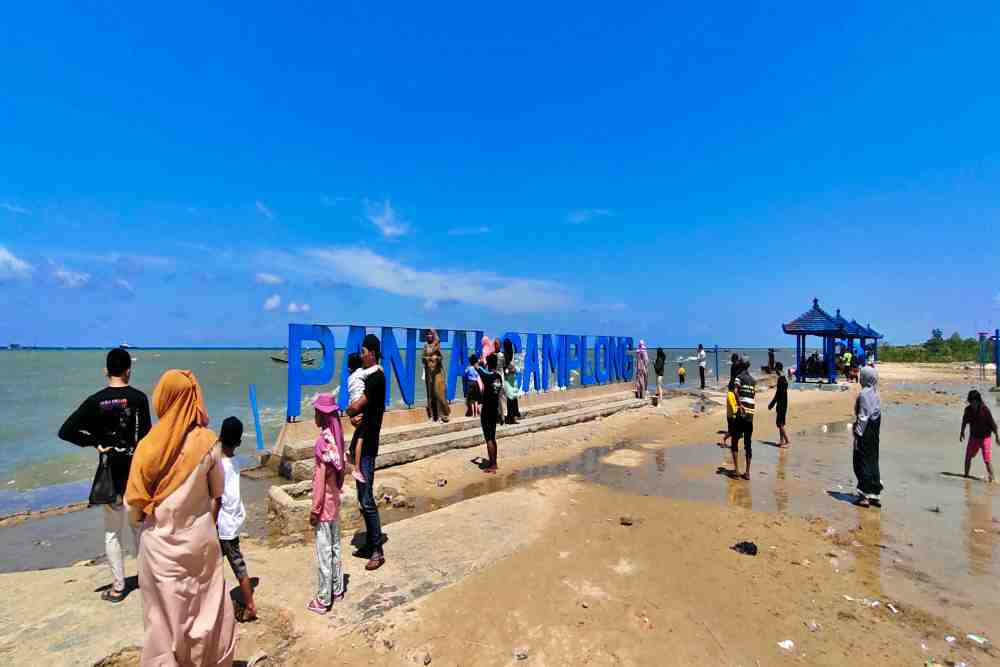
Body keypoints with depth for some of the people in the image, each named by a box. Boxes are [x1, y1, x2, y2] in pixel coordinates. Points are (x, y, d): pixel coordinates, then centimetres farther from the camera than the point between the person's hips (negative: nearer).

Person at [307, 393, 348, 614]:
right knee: (335, 547, 19)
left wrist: (314, 509, -13)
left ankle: (323, 600, 17)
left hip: (324, 505, -8)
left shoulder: (322, 441, -23)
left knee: (324, 552, 5)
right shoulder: (337, 436, 0)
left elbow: (320, 478, -20)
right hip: (335, 502, 8)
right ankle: (337, 590, 32)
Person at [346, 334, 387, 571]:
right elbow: (357, 407, 13)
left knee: (367, 500, -5)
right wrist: (353, 416, -8)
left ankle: (378, 550, 5)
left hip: (367, 445, -10)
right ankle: (370, 543, 28)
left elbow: (356, 406, -20)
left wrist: (348, 411, 2)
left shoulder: (377, 378, -15)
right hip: (361, 443, 10)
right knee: (363, 499, 16)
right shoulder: (369, 377, 15)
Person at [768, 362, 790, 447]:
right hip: (782, 404, 10)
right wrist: (772, 403, 21)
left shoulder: (781, 379, -17)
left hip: (781, 404, -10)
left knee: (780, 423, -7)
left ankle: (787, 441, -5)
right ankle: (781, 440, 18)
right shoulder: (783, 378, 12)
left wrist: (772, 404, -13)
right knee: (779, 423, 13)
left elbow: (778, 394, -19)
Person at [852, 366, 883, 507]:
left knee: (862, 463, -1)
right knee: (873, 462, 14)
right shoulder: (876, 393, 9)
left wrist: (857, 434, -15)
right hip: (874, 432, 9)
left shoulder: (864, 394, -17)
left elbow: (863, 417, -19)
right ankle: (875, 495, 20)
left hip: (865, 432, -9)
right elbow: (878, 415, 14)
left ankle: (864, 496, 4)